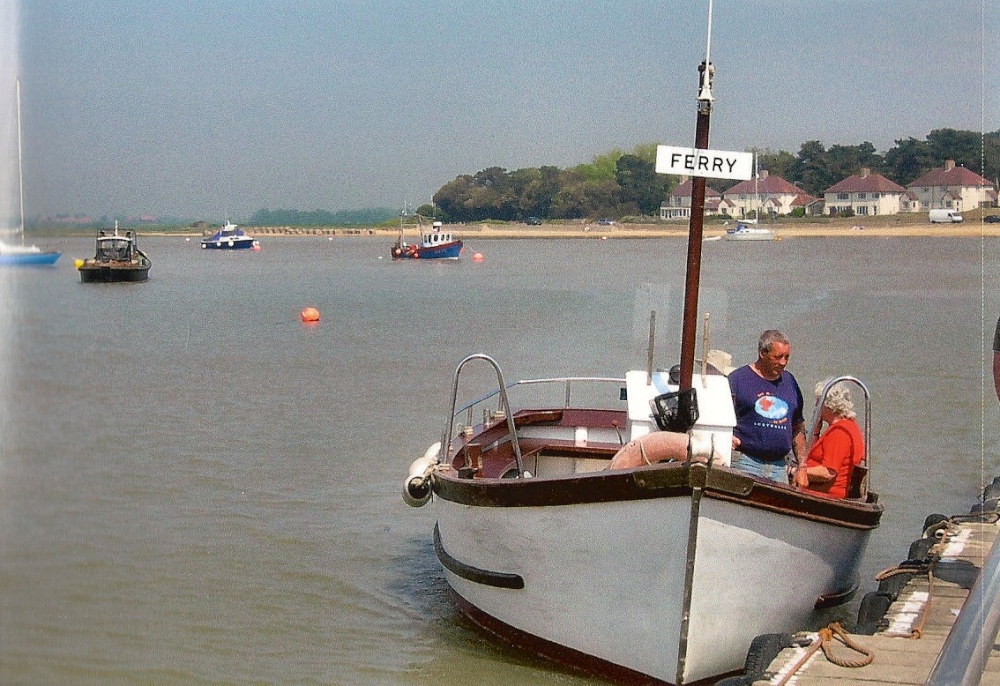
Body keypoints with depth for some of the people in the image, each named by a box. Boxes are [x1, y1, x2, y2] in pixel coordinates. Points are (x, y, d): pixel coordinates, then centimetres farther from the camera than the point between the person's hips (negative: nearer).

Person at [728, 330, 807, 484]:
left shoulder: (789, 382, 16)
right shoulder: (738, 378, -1)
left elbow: (798, 428, 20)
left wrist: (802, 466, 15)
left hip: (779, 466, 5)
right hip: (745, 462, -5)